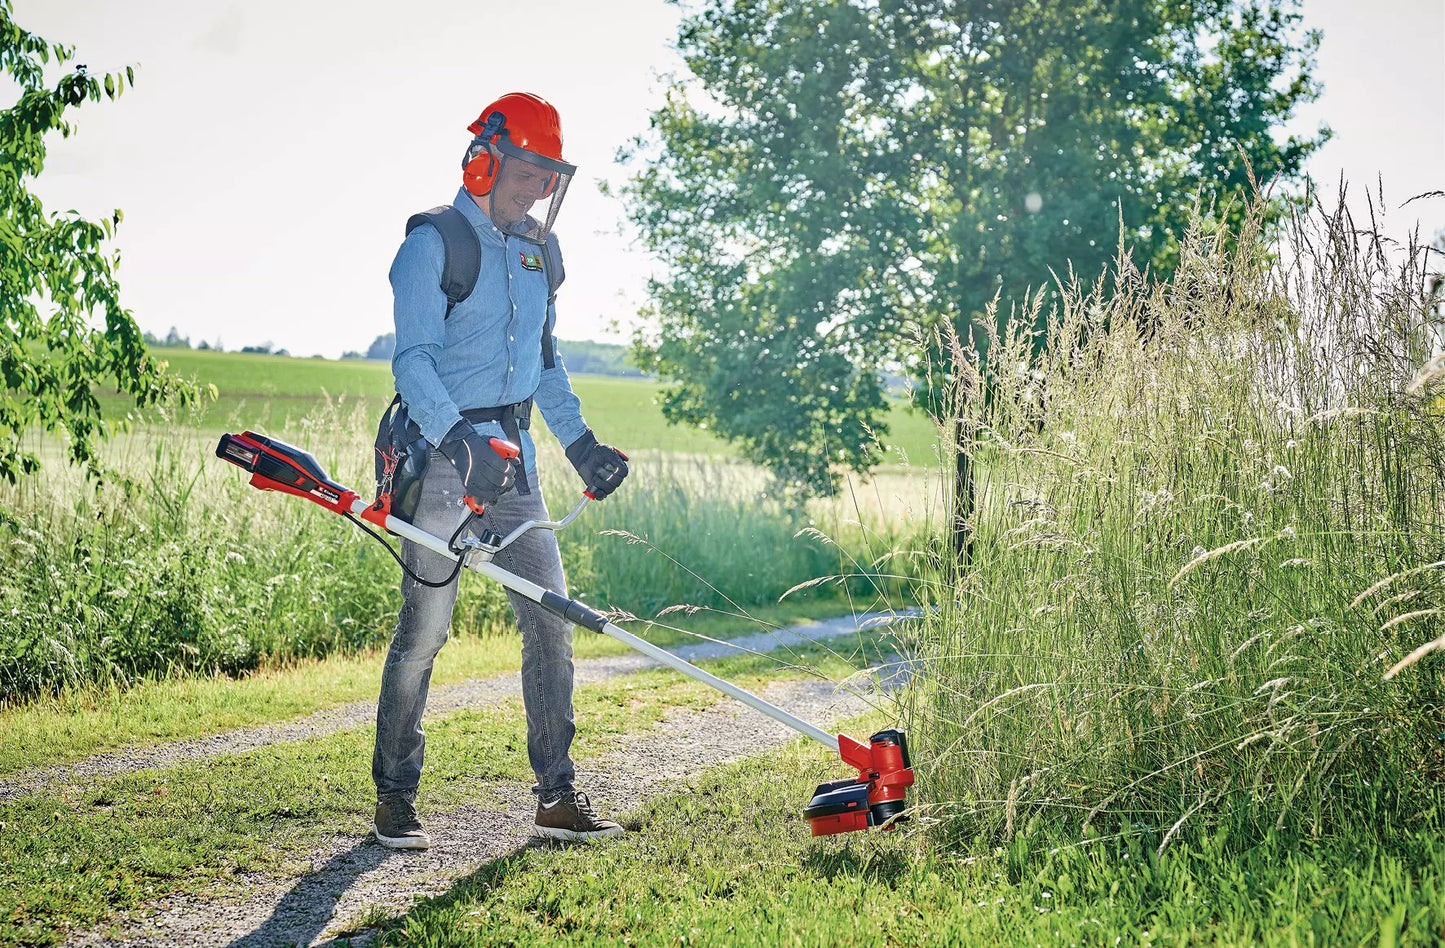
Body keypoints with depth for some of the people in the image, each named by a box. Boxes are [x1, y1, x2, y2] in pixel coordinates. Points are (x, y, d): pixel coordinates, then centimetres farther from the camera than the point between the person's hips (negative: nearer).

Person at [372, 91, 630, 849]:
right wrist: (460, 443, -29)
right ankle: (395, 798, 11)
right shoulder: (433, 242, -7)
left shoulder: (539, 251, 15)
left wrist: (579, 442, 17)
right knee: (424, 629, -4)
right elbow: (412, 360, -16)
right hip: (441, 450, -6)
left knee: (550, 619, 2)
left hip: (514, 454, 7)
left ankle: (557, 796, 10)